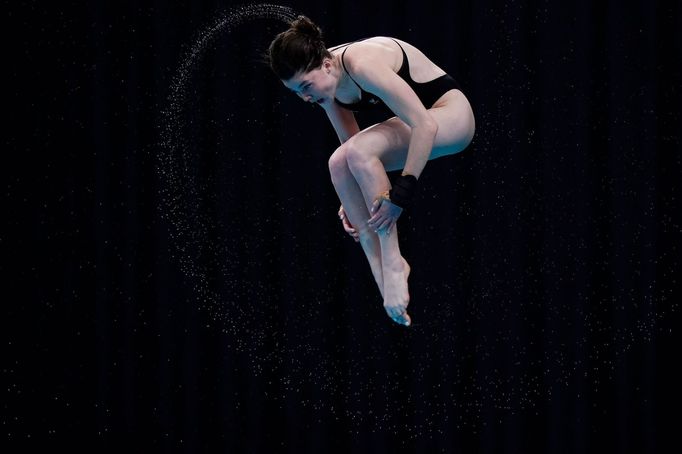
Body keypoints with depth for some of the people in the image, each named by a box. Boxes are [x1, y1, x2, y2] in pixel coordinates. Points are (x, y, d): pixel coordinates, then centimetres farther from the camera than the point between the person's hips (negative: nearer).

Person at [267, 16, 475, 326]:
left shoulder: (362, 65, -31)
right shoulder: (325, 81, -4)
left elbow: (425, 125, -33)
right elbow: (351, 141, 8)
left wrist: (401, 194, -32)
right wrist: (351, 201, 1)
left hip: (451, 114, -9)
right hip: (418, 121, 9)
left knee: (358, 152, -29)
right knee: (339, 163, -13)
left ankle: (392, 263, -21)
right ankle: (381, 269, -9)